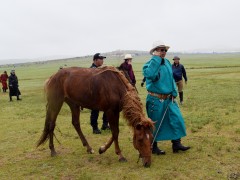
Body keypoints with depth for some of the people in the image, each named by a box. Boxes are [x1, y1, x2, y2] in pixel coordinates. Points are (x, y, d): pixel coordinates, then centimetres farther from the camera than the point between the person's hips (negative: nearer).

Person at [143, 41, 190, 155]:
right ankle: (153, 147, 22)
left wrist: (174, 92, 4)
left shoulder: (167, 62, 8)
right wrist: (156, 59, -26)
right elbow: (150, 75, -36)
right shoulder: (150, 64, -13)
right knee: (155, 124, 6)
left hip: (169, 99, 7)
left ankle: (176, 144, 18)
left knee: (176, 119, 4)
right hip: (155, 99, -6)